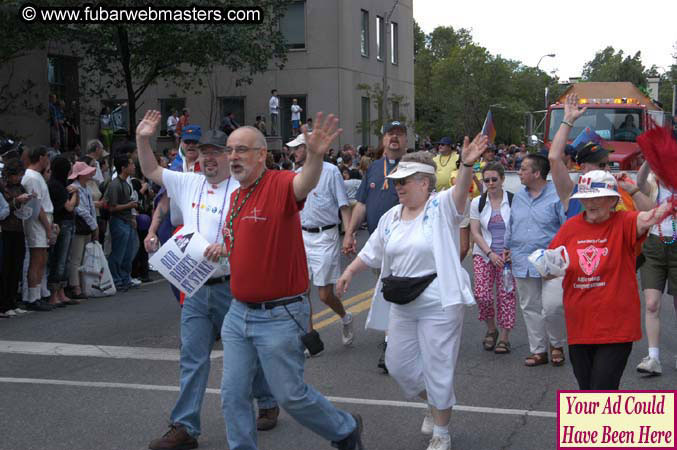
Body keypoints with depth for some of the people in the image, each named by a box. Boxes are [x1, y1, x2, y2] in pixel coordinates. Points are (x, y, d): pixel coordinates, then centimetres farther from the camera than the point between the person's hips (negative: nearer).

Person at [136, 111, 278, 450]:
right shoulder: (189, 183, 9)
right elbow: (151, 171, 19)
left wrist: (227, 245, -30)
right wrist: (143, 140, 6)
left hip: (231, 287, -4)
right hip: (196, 288, 4)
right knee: (192, 359, 3)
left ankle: (268, 402, 34)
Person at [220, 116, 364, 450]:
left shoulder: (280, 185, -15)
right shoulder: (235, 196, 9)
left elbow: (305, 183, -40)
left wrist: (314, 156, -59)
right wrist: (218, 251, 8)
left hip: (279, 316, -7)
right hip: (238, 313, 7)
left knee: (290, 395, 5)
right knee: (233, 395, 10)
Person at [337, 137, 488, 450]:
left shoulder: (441, 207, -12)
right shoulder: (391, 216, 7)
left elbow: (461, 191, -33)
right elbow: (372, 251, 19)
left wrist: (467, 165, -51)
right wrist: (350, 272, 12)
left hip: (439, 305, -7)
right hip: (402, 305, 7)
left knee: (438, 369, 3)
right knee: (398, 364, 16)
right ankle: (434, 405, 43)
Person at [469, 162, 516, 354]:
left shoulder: (513, 201, -3)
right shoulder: (477, 202, 3)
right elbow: (475, 232, 1)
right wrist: (490, 254, -10)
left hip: (508, 254, -1)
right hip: (484, 254, 1)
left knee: (506, 295, -3)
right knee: (482, 294, -9)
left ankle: (504, 338, 8)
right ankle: (491, 329, 16)